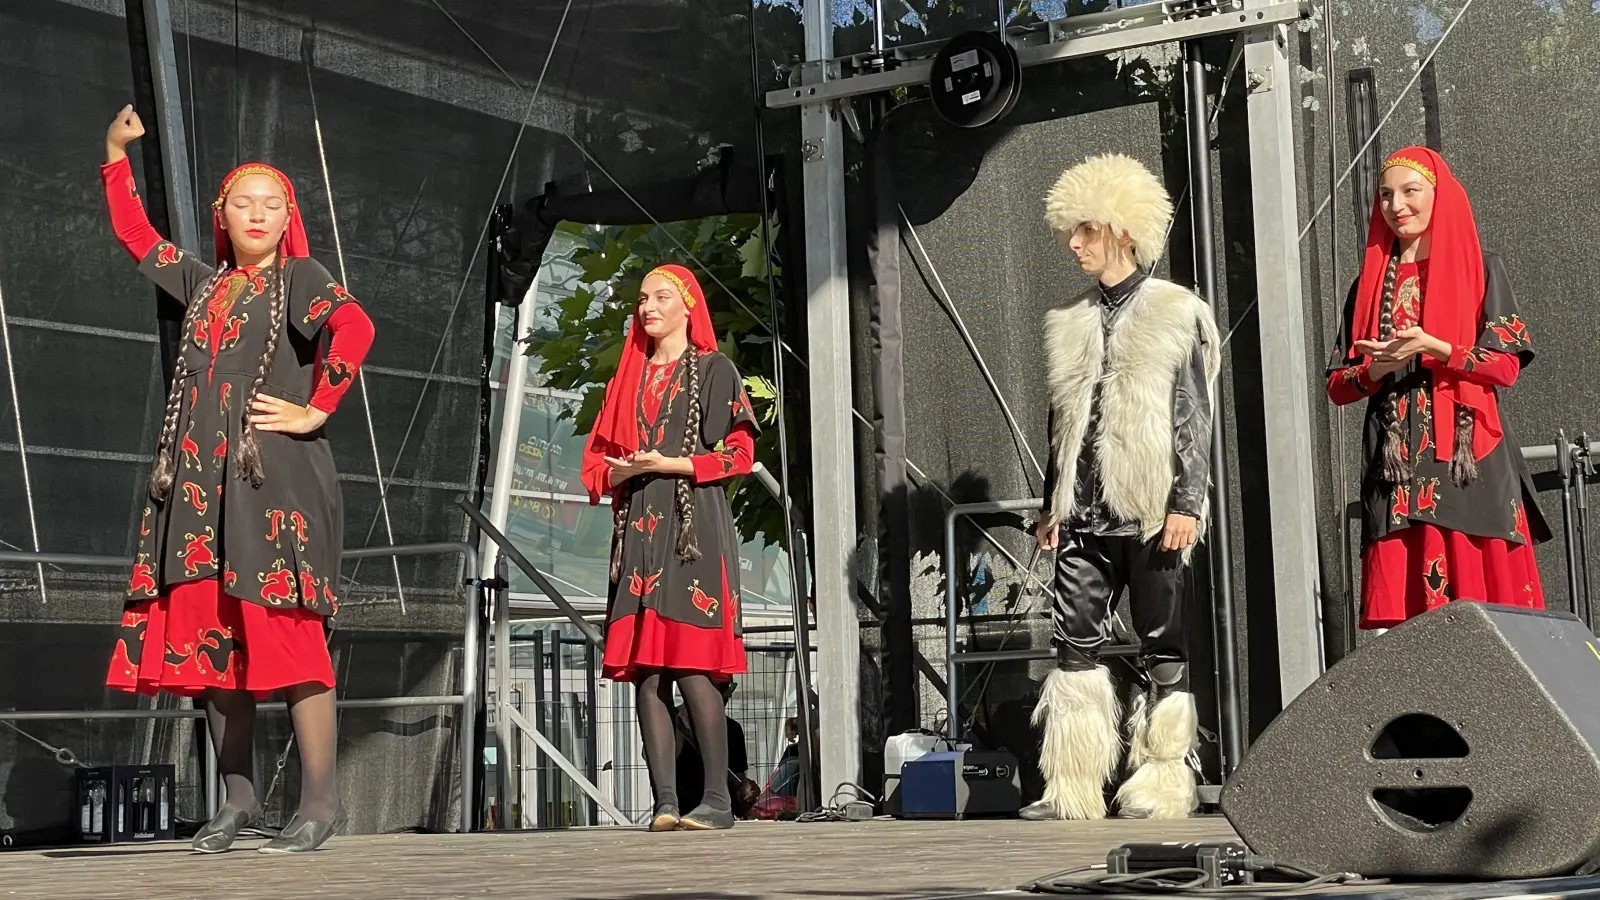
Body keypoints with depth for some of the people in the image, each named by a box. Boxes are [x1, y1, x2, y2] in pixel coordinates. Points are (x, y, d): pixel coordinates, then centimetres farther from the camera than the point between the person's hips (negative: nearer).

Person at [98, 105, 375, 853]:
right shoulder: (205, 283, 20)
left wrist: (315, 411, -16)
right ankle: (238, 794, 11)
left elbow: (355, 327, -17)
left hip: (276, 474, -6)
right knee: (208, 631, 3)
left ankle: (320, 800, -9)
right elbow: (136, 236, 32)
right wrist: (116, 154, 29)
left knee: (283, 628, -12)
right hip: (201, 481, 7)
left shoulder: (299, 277, 2)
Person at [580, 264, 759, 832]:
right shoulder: (631, 378, 21)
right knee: (645, 671, -3)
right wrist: (622, 470, -4)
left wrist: (667, 464, -12)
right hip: (638, 532, 5)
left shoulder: (713, 370, 6)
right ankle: (665, 802, -3)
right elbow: (598, 461, 19)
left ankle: (717, 799, -12)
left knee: (691, 668, -14)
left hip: (693, 526, -5)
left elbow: (738, 453, -3)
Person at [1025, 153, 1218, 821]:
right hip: (1083, 513, 5)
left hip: (1150, 511, -5)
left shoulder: (1175, 314, 1)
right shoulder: (1071, 323, 17)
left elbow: (1194, 417, -3)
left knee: (1162, 648, 0)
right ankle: (1072, 790, 1)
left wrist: (1186, 503, -10)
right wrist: (1052, 506, 16)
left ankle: (1161, 787, 6)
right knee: (1075, 642, -1)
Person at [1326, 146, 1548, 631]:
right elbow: (1337, 386, 13)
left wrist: (1433, 348, -15)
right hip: (1396, 463, 3)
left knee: (1481, 591, -8)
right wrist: (1376, 369, -8)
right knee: (1404, 604, -6)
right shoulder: (1371, 282, 17)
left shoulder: (1480, 268, 8)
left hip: (1469, 459, -2)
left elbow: (1507, 365, -1)